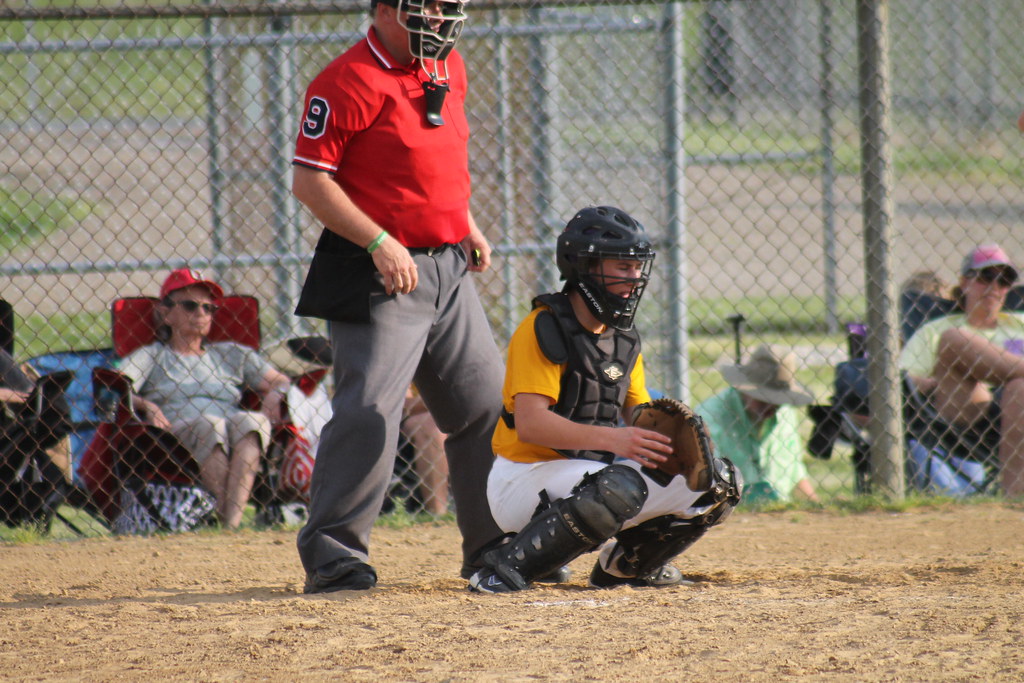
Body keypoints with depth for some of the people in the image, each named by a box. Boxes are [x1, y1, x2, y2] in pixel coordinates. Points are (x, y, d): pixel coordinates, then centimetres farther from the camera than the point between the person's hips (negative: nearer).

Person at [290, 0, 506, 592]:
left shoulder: (449, 68, 11)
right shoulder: (347, 83, -14)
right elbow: (310, 180, -16)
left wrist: (466, 225, 16)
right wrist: (379, 243, -23)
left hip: (450, 269, 8)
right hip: (379, 274, -8)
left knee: (488, 408, 13)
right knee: (370, 412, -16)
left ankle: (495, 550, 26)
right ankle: (333, 556, -10)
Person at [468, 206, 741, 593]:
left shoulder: (625, 340, 11)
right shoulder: (544, 329, -15)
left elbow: (641, 414, 9)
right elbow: (531, 423, -27)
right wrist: (611, 439, -39)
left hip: (593, 470, 8)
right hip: (526, 473, -8)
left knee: (717, 483, 0)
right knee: (619, 487, -38)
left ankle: (628, 561, 20)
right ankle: (506, 570, -26)